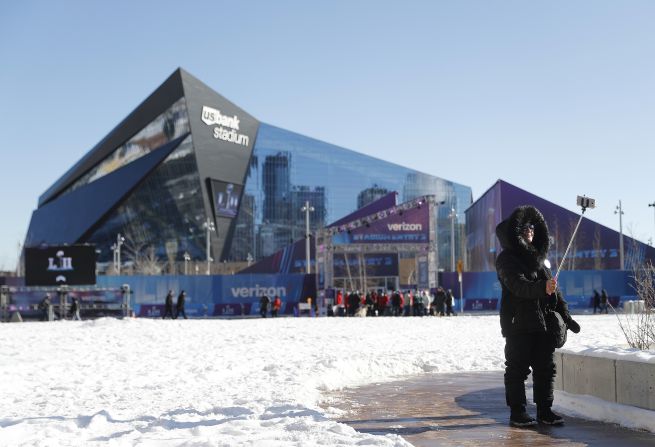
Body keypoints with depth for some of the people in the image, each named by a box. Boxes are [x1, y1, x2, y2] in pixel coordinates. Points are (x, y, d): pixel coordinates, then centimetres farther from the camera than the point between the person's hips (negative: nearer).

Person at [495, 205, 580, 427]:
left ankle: (544, 410, 17)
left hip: (543, 323, 7)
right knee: (517, 368, -2)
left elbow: (554, 289, 20)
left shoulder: (538, 257, 18)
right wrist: (542, 288, -39)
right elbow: (518, 286, -22)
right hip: (518, 324, -7)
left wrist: (566, 317, 14)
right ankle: (517, 412, 5)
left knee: (545, 368, 9)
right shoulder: (506, 259, -5)